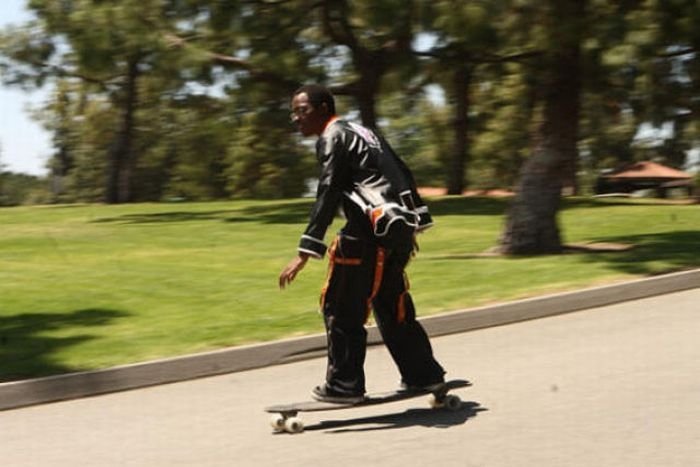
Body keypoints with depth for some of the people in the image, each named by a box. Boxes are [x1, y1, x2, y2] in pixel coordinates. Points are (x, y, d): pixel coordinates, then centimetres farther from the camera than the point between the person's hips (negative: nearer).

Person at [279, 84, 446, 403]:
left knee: (342, 308, -2)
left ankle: (344, 385, 0)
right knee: (391, 305, 18)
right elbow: (402, 173, 24)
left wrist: (305, 252, -21)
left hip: (371, 232, -9)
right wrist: (419, 220, 30)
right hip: (399, 230, 9)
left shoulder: (333, 137, -4)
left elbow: (328, 195, -16)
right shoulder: (361, 132, 23)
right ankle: (423, 374, 24)